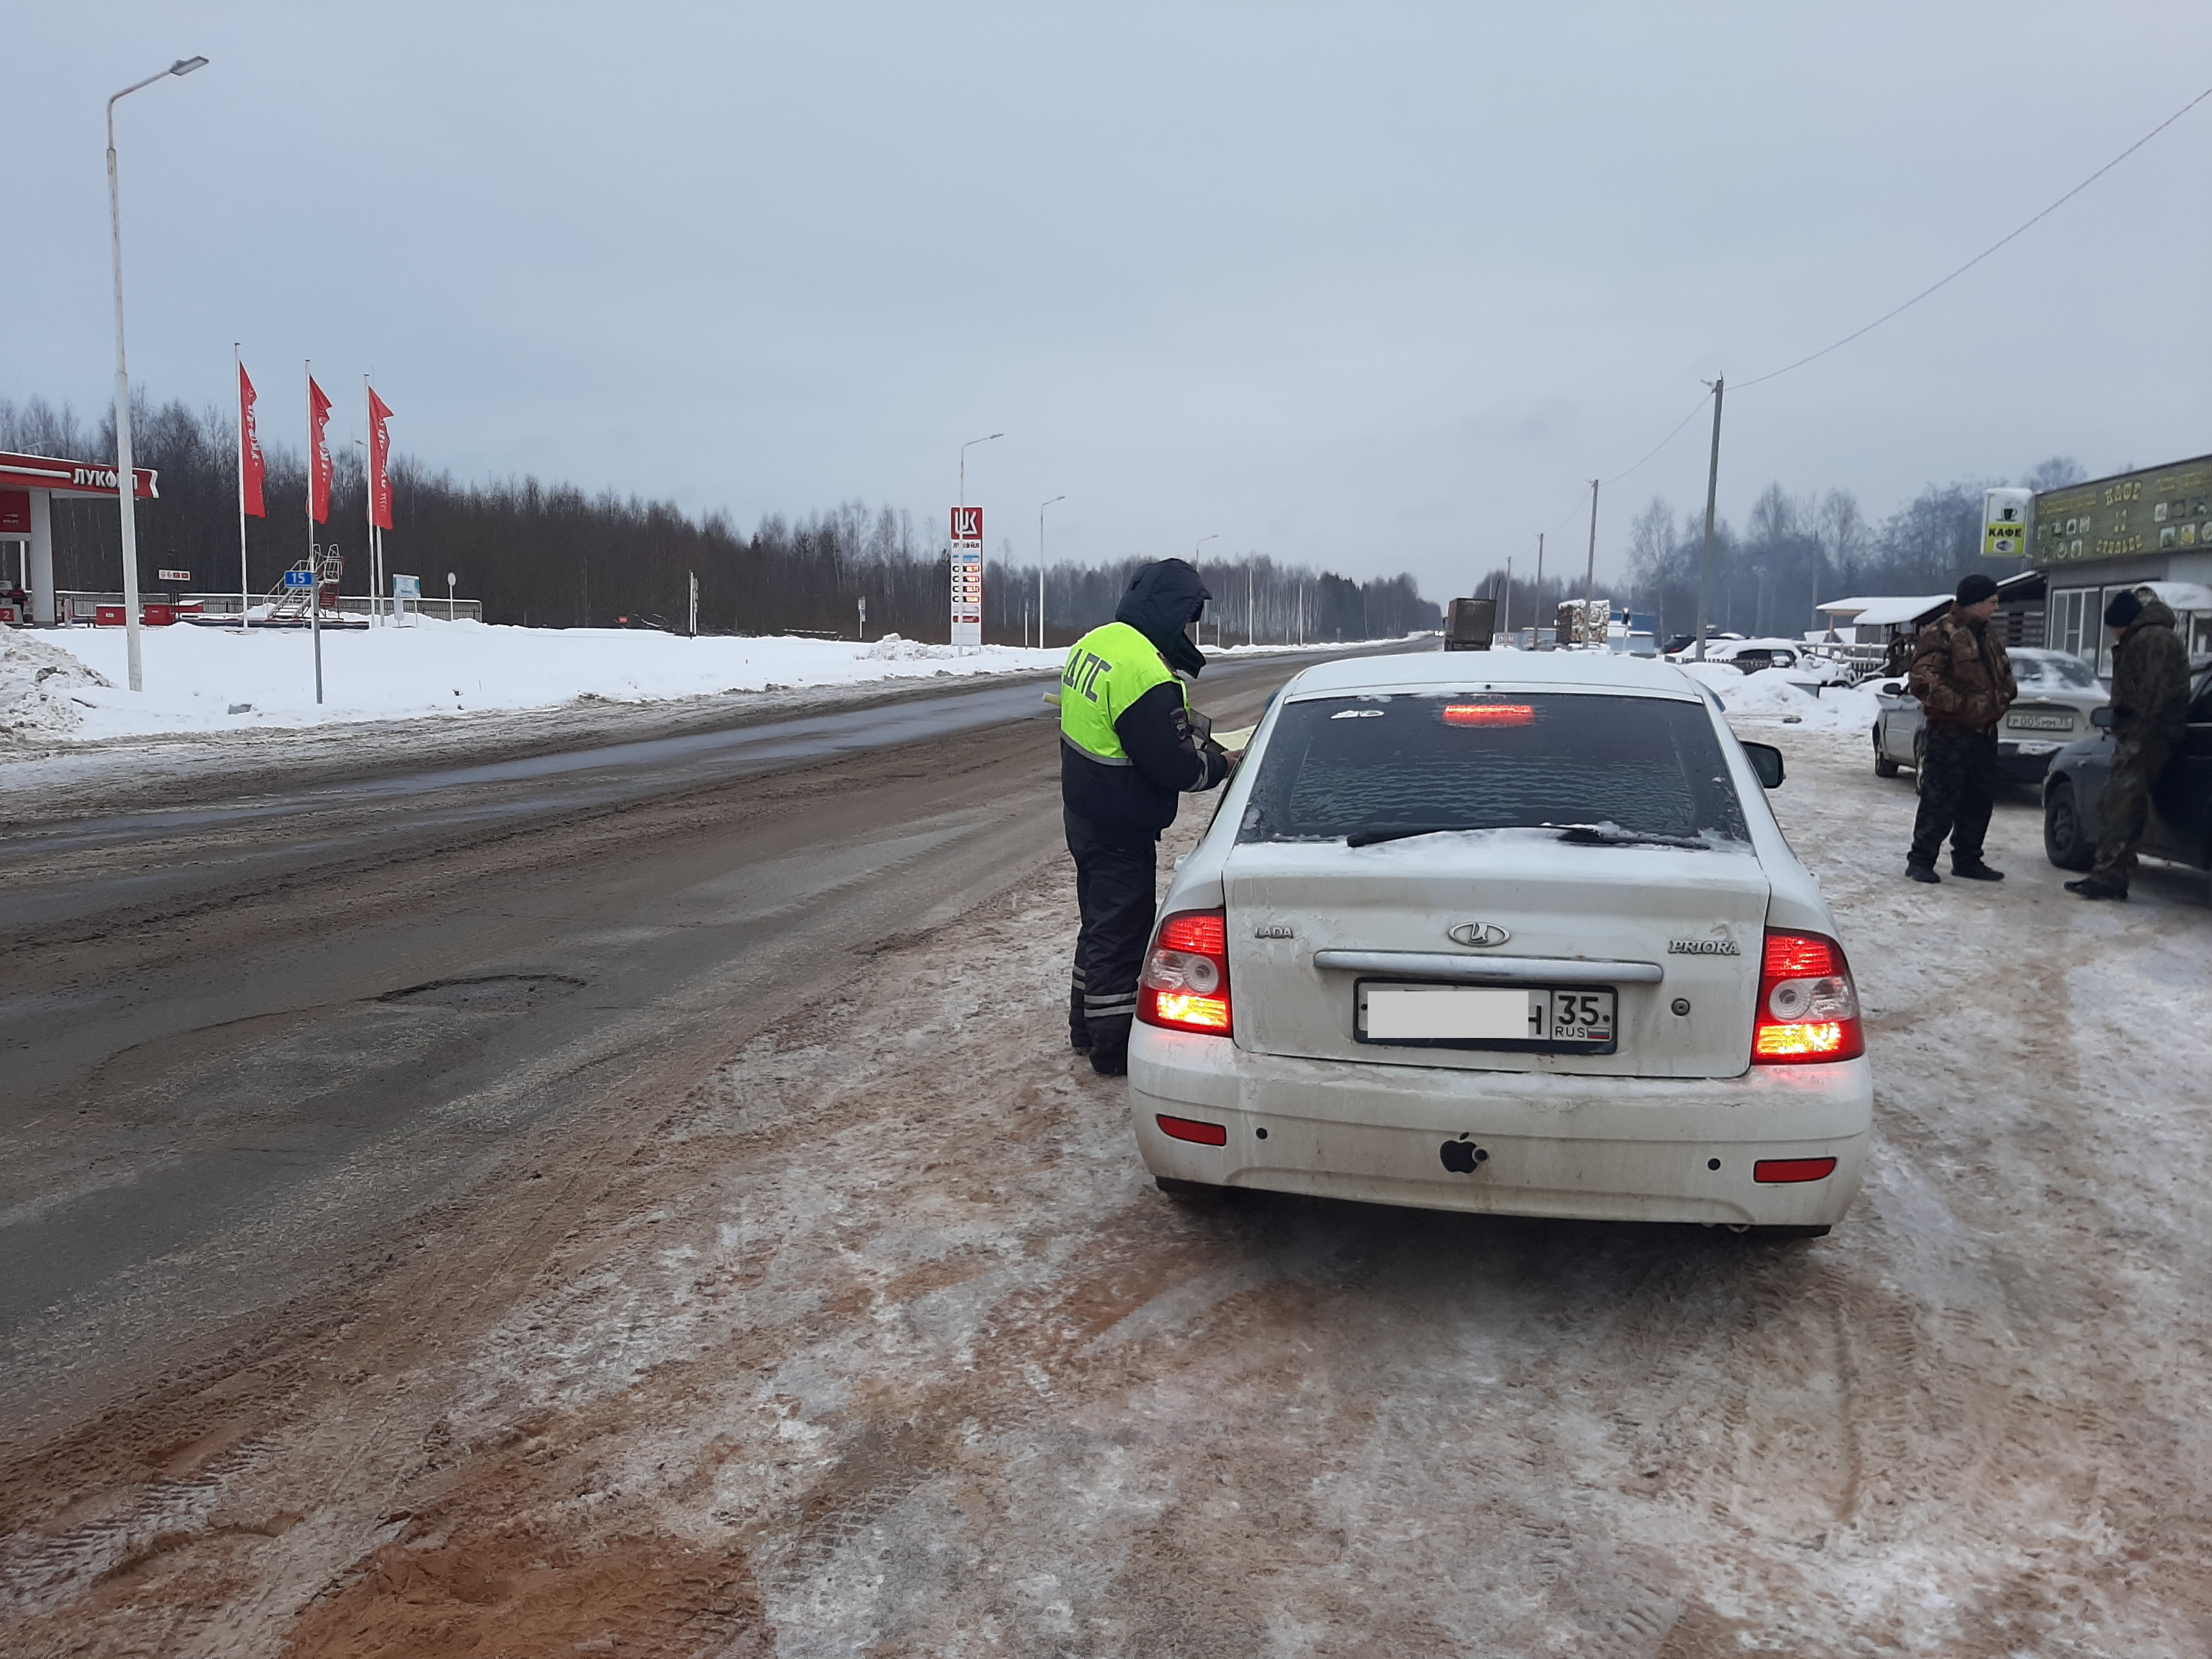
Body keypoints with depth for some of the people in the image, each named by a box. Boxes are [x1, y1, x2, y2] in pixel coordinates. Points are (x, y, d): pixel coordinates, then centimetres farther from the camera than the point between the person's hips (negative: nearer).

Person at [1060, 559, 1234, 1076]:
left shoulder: (1094, 642, 3)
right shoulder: (1146, 674, -27)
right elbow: (1172, 766, -24)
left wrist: (1187, 729, 9)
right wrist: (1218, 763, -5)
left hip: (1084, 813, 10)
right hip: (1120, 829, -10)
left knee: (1102, 921, 22)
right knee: (1123, 932, 2)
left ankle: (1087, 1024, 36)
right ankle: (1115, 1048, 13)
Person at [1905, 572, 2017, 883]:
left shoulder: (1986, 638, 19)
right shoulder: (1941, 633, -10)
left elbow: (2004, 678, 29)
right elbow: (1922, 680, -20)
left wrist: (2003, 698, 9)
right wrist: (1959, 704, -26)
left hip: (1983, 734, 9)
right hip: (1949, 733, -9)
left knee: (1979, 802, 13)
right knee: (1940, 802, -7)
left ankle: (1967, 860, 24)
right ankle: (1921, 860, 0)